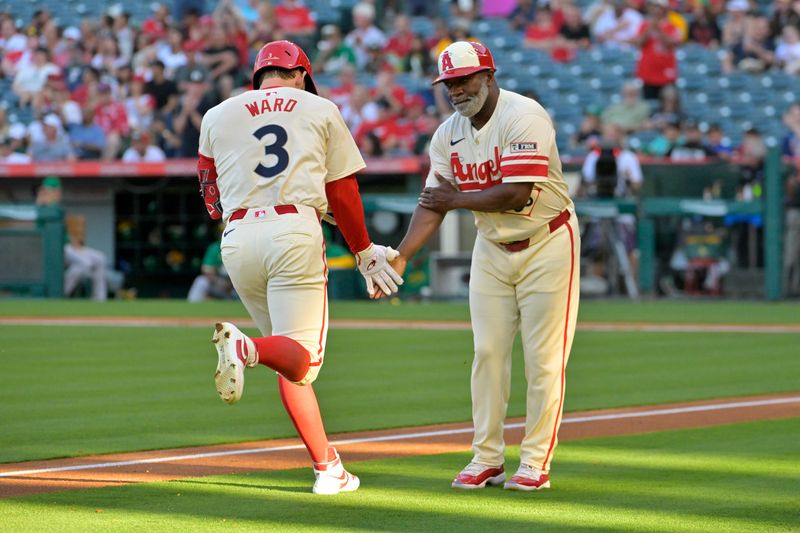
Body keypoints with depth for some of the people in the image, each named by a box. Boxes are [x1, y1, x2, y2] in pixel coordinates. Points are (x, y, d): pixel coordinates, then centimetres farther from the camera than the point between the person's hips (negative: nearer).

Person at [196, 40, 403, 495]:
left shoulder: (217, 116, 19)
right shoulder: (320, 110, 15)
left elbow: (213, 202, 18)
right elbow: (343, 193, 15)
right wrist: (365, 253, 25)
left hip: (238, 236, 3)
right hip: (295, 230, -3)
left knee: (293, 360, 13)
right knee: (301, 359, -7)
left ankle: (329, 468, 7)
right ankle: (247, 347, -39)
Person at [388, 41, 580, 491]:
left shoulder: (524, 117, -22)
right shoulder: (449, 134, -1)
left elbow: (517, 195, -29)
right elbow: (433, 204, -3)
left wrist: (458, 198, -16)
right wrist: (400, 257, -17)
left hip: (546, 245, -6)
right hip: (492, 248, 6)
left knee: (544, 358, -3)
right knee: (488, 353, 4)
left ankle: (536, 462, 3)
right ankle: (487, 460, 11)